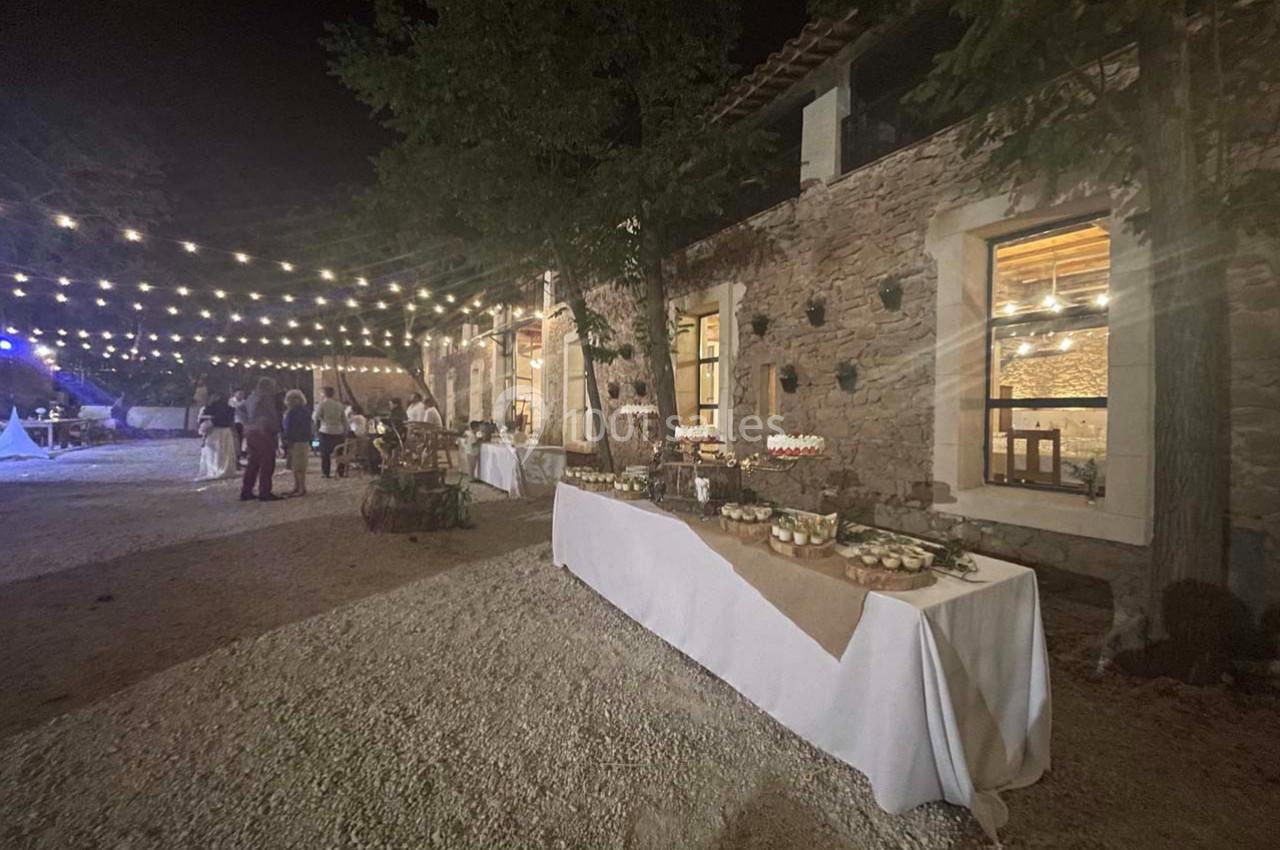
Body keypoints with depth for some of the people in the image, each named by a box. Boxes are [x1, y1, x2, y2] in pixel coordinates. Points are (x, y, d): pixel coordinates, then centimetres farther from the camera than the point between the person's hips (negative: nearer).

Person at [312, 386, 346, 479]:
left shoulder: (322, 404, -6)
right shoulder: (339, 404, 6)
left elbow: (316, 417, -6)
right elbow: (344, 419, 8)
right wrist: (345, 432, 14)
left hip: (326, 432, -3)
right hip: (338, 432, 4)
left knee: (325, 453, 6)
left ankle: (326, 473, 7)